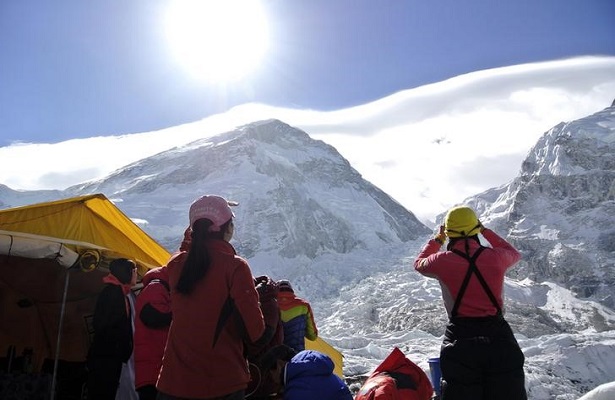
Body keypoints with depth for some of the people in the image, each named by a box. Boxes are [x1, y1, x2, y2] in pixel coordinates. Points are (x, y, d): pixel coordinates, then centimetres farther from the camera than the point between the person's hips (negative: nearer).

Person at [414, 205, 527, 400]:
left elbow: (419, 263, 17)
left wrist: (438, 238, 27)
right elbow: (514, 254, 22)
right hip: (498, 338, 1)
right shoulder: (495, 256, -4)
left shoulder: (443, 261, -7)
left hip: (460, 340, -1)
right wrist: (485, 231, 26)